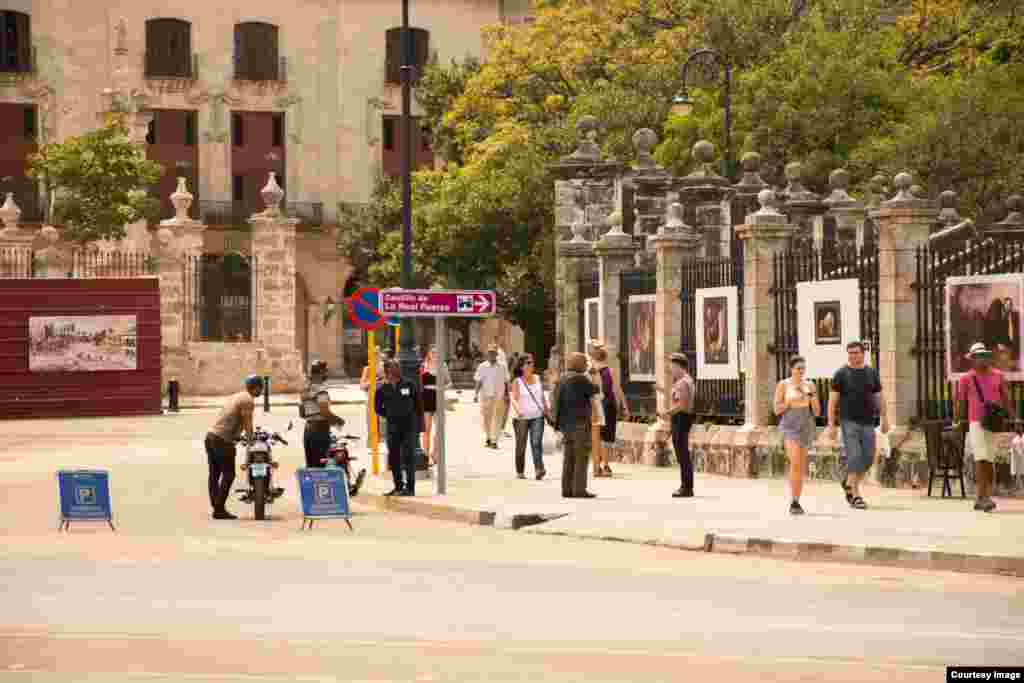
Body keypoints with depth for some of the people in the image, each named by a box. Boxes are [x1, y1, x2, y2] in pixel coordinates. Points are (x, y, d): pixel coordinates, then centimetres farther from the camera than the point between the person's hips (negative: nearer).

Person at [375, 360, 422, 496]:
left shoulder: (409, 386, -3)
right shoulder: (383, 389, 2)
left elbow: (419, 405, 3)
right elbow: (379, 408, 15)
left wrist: (418, 424, 0)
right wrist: (389, 415, 4)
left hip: (409, 427, -3)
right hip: (393, 428, 3)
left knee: (408, 457, -6)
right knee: (393, 458, 8)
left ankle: (410, 488, -2)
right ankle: (398, 487, 19)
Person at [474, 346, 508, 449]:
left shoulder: (501, 367, 4)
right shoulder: (482, 367, 3)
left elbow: (506, 382, 9)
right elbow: (479, 381, 2)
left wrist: (507, 395, 7)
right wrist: (476, 394, -7)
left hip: (498, 396, -1)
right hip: (485, 396, 1)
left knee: (496, 418, -9)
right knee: (486, 418, 8)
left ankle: (494, 440, -11)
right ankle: (487, 438, 24)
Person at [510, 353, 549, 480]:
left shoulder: (538, 378, 9)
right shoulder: (517, 382, -3)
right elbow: (513, 398, -14)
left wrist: (547, 410, 18)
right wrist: (517, 410, -32)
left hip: (537, 417, 2)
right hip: (522, 418, -2)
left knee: (537, 442, -15)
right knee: (521, 445, 7)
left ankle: (539, 469, -26)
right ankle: (520, 472, 19)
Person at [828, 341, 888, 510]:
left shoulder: (872, 373, 8)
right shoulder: (841, 374, -2)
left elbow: (879, 398, 13)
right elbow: (832, 400, -4)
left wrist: (885, 419, 6)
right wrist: (831, 425, -9)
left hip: (867, 423, 4)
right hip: (849, 422, -4)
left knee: (868, 458, 2)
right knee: (854, 456, -12)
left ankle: (849, 484, 25)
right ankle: (856, 496, -7)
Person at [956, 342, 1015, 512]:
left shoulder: (998, 376, 10)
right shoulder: (966, 378, 4)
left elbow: (1006, 399, 8)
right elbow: (960, 402, 4)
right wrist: (957, 422, -7)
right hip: (976, 422, -3)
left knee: (989, 460, 6)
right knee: (981, 458, -14)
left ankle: (982, 498, 13)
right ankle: (984, 497, -14)